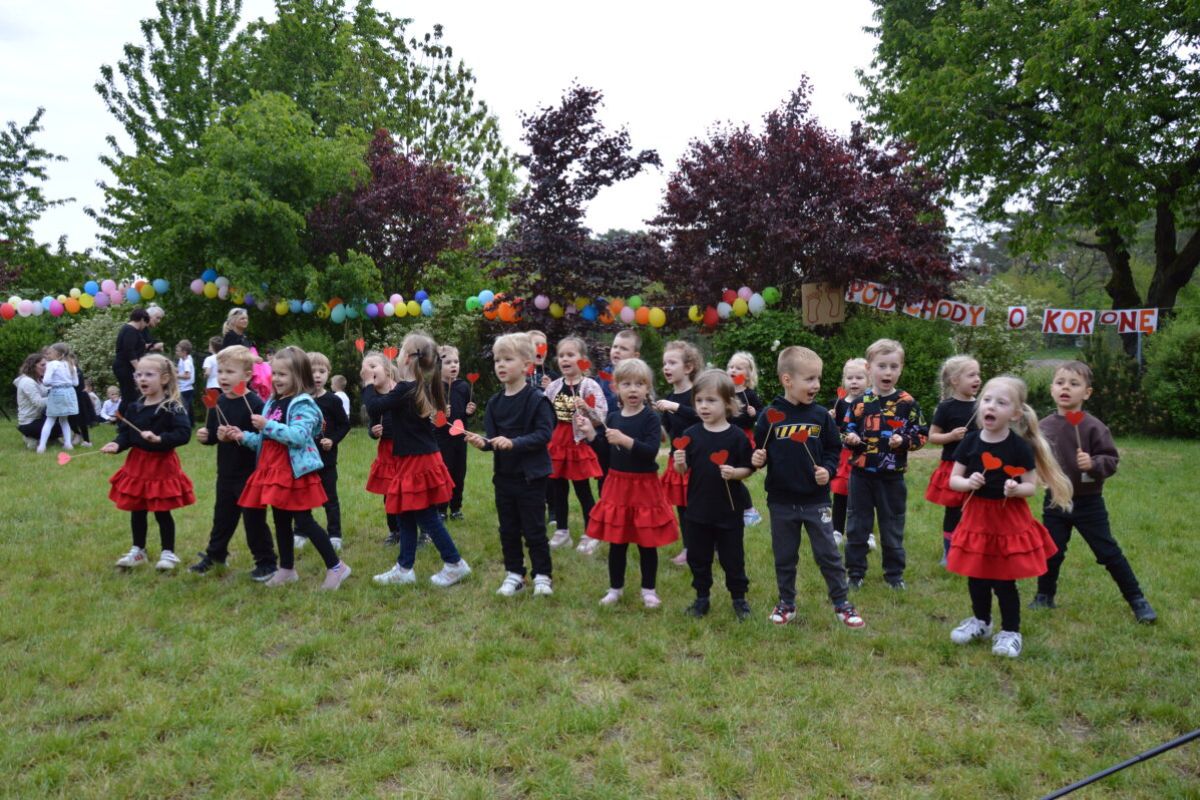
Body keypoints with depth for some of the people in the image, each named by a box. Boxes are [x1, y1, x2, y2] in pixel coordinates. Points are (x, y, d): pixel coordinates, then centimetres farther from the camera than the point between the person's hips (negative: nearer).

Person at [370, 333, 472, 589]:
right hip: (423, 459, 9)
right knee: (407, 516, 15)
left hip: (417, 462, -9)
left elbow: (374, 406, -14)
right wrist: (391, 392, 5)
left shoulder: (405, 390, -19)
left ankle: (454, 564, 8)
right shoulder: (423, 387, 7)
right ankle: (404, 568, 22)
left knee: (427, 517, 0)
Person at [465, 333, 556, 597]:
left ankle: (543, 575, 17)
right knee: (508, 528, 14)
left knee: (533, 528, 3)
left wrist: (513, 443, -29)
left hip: (531, 475, -6)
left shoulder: (536, 399, -14)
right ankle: (514, 574, 27)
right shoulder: (494, 402, 5)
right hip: (503, 475, 6)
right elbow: (493, 437, 7)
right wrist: (483, 442, -14)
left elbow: (544, 434, -20)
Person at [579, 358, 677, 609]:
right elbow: (607, 451, 10)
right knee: (616, 541, 12)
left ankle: (648, 589, 23)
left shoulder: (651, 418, -10)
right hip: (617, 485, 4)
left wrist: (625, 440, -32)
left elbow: (651, 452, -22)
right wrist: (592, 433, -3)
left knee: (647, 542, 7)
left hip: (644, 487, -4)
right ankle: (615, 587, 27)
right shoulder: (613, 417, 5)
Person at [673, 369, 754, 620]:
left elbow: (747, 469, -5)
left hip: (729, 511, -3)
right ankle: (702, 598, 30)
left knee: (732, 558, 9)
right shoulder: (691, 435, -2)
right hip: (698, 510, 3)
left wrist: (734, 473, -25)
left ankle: (739, 598, 27)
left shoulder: (736, 437, -9)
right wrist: (679, 463, -18)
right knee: (698, 557, 13)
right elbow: (683, 471, 4)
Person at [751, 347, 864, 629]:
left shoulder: (820, 415, -3)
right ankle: (786, 603, 29)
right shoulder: (770, 417, -7)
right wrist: (757, 460, -19)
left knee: (828, 554, 7)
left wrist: (828, 470, -12)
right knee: (784, 557, 13)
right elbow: (760, 452, 2)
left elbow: (833, 449, 5)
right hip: (781, 501, 0)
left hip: (816, 500, 1)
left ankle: (841, 603, 22)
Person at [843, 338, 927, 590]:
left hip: (892, 476, -1)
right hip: (861, 474, 1)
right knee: (857, 525, 9)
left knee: (892, 527, 11)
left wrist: (904, 441, -19)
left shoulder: (907, 403, -5)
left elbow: (920, 436, -1)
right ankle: (855, 572, 22)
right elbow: (847, 431, 7)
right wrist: (849, 438, -14)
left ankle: (894, 573, 26)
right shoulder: (860, 402, -1)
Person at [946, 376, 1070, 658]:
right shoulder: (970, 442, -5)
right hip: (976, 516, 3)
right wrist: (968, 482, -20)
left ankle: (1010, 631, 22)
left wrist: (1017, 489, -27)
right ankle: (980, 621, 37)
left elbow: (1031, 486, -6)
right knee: (976, 576, 14)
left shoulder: (1020, 447, -12)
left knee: (1004, 580, 4)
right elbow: (953, 480, 0)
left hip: (1010, 520, -3)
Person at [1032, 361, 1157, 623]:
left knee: (1109, 553, 5)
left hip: (1088, 503, -3)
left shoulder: (1093, 427, -13)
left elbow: (1111, 460, -12)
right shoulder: (1043, 427, -3)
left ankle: (1137, 600, 20)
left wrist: (1093, 464, -29)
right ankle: (1044, 596, 29)